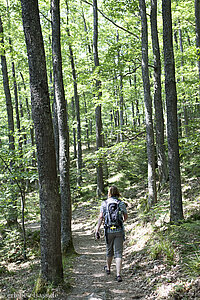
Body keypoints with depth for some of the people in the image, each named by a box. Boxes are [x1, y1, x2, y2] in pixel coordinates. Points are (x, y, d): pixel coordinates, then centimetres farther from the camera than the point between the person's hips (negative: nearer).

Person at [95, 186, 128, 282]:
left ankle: (108, 268, 42)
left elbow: (101, 217, -8)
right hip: (119, 230, 0)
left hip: (109, 230, 0)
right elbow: (125, 217, 14)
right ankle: (118, 275, -10)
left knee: (109, 250, 20)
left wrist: (97, 229, -8)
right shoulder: (121, 203, 2)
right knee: (118, 253, 0)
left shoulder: (105, 203, 0)